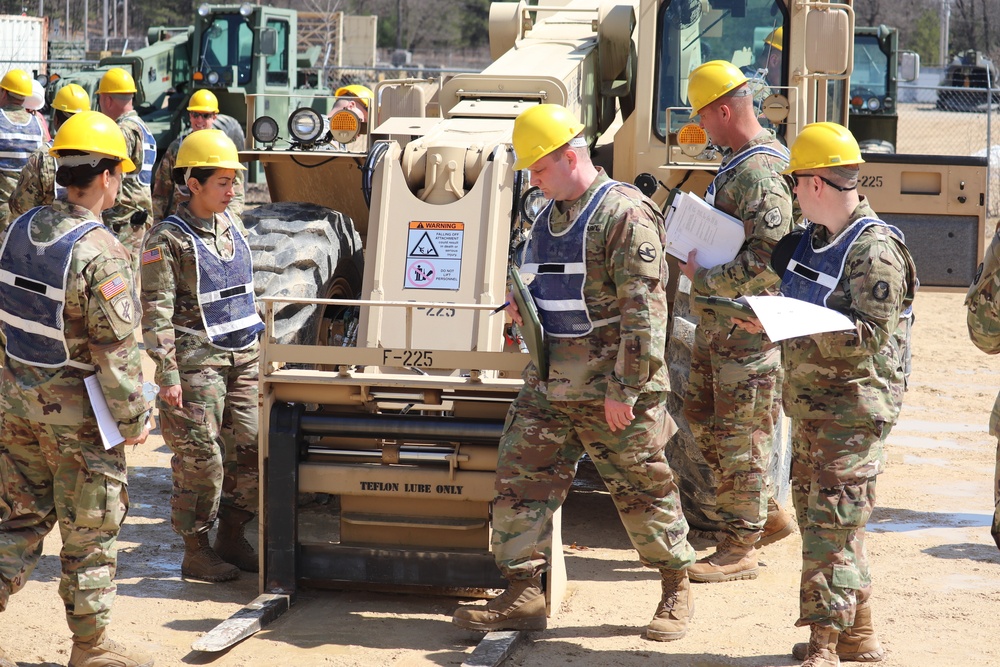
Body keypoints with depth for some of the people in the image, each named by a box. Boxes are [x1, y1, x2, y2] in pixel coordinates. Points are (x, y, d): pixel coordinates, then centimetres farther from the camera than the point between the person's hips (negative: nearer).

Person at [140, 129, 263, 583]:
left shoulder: (233, 226, 12)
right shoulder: (168, 238, -9)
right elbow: (156, 311, -12)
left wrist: (258, 348, 22)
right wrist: (168, 373, -17)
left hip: (244, 356, 7)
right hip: (197, 360, -7)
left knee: (254, 447, 5)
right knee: (200, 459, -4)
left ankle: (231, 536, 21)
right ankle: (196, 551, 9)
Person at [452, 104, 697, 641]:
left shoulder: (624, 214, -14)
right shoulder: (550, 216, 14)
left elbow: (643, 308, -18)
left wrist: (625, 388, -20)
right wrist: (525, 307, 6)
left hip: (610, 387, -8)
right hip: (550, 383, 8)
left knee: (642, 489, 4)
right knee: (521, 480, 3)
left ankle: (676, 591, 20)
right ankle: (522, 596, 8)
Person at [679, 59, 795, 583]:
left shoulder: (760, 176, -20)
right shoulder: (735, 164, 14)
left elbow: (769, 258, -27)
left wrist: (706, 279, -20)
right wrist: (695, 253, 13)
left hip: (749, 326, -11)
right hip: (717, 323, 11)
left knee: (741, 432, -3)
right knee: (704, 419, 17)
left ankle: (740, 548, 6)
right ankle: (769, 513, 27)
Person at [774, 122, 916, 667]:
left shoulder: (875, 250, -15)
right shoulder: (812, 239, 14)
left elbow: (869, 336, -22)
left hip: (855, 410, -10)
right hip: (810, 406, 10)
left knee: (831, 523, -11)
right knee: (818, 519, 14)